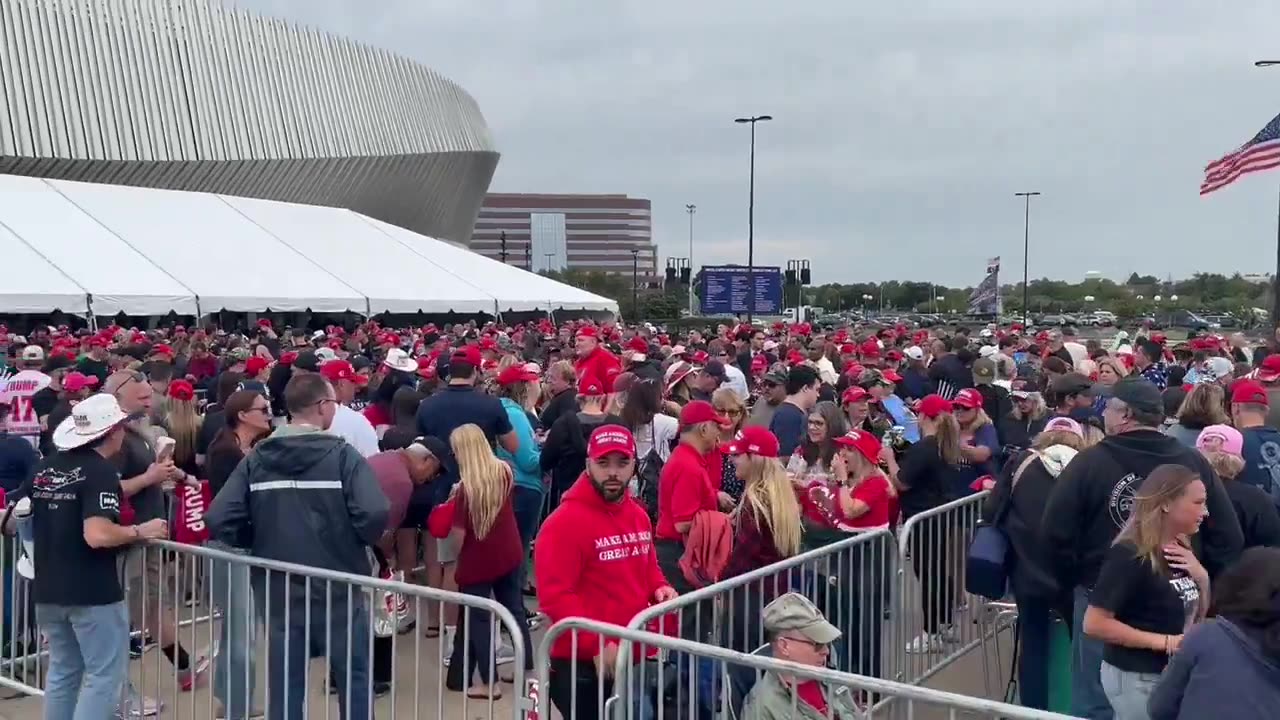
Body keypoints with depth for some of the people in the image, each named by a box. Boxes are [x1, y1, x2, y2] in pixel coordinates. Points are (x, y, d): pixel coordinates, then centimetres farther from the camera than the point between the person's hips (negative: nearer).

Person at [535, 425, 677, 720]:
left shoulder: (639, 515, 9)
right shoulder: (565, 521, -17)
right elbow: (554, 596, -21)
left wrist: (659, 588, 2)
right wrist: (597, 645, -25)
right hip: (582, 664, -7)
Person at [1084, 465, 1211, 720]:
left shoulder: (1182, 550, 3)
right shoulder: (1129, 556, -19)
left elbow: (1198, 617, 13)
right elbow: (1094, 624, -22)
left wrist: (1202, 577, -5)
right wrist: (1164, 642, -22)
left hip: (1175, 674, 7)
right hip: (1136, 677, -7)